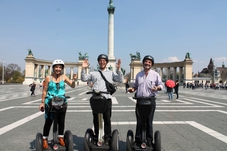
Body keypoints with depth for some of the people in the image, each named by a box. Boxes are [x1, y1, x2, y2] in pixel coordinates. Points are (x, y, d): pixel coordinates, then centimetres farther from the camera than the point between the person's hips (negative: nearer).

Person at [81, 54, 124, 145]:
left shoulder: (111, 73, 12)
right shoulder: (93, 73, 16)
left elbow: (120, 80, 1)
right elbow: (84, 79, 12)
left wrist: (118, 69, -9)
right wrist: (83, 69, 0)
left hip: (107, 99, -1)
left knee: (107, 119, 4)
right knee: (96, 120, 10)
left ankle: (107, 138, 16)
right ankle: (96, 137, 24)